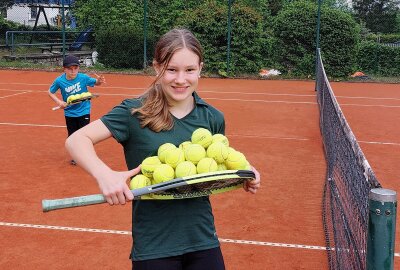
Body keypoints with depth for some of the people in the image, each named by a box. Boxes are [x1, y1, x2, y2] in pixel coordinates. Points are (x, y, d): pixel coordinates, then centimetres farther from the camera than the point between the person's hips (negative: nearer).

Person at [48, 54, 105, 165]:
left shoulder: (83, 77, -18)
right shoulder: (59, 81, -15)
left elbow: (95, 82, -2)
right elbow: (50, 92, 1)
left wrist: (99, 81, -26)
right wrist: (59, 101, -14)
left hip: (84, 111, -2)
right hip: (69, 113, 2)